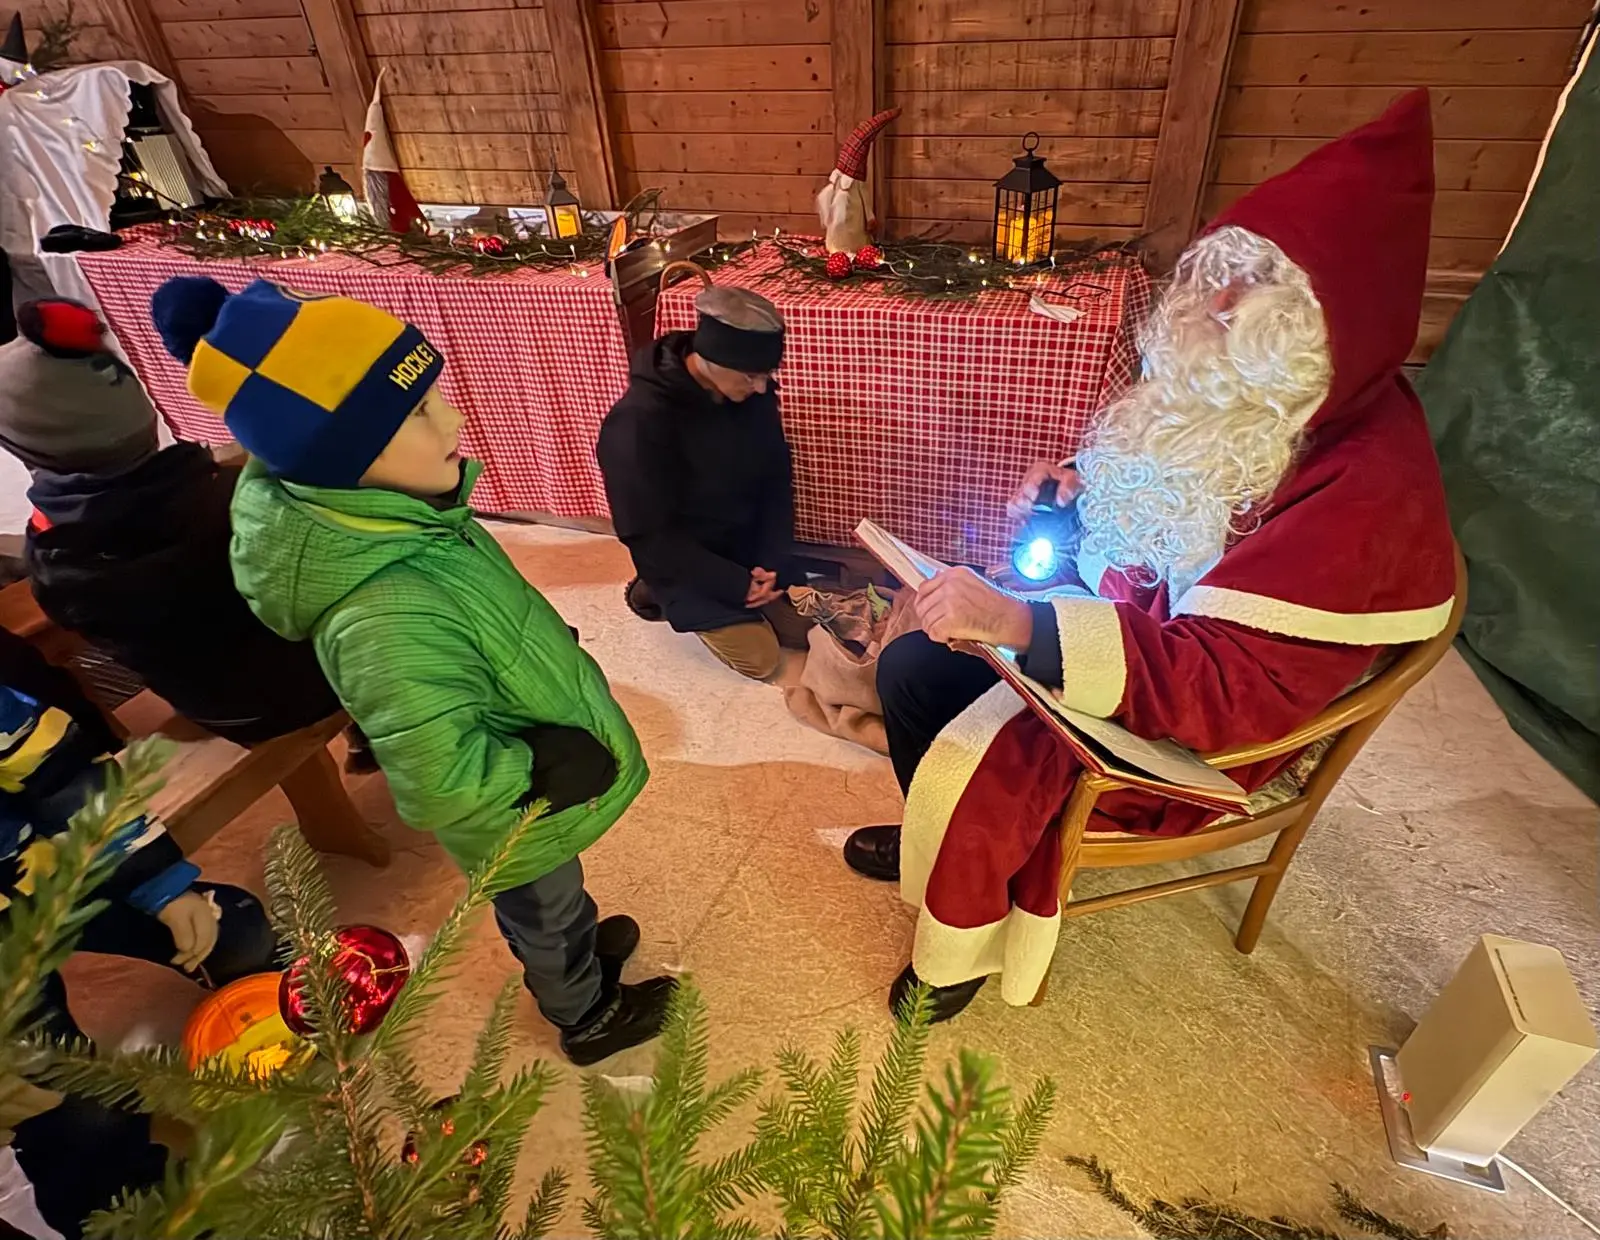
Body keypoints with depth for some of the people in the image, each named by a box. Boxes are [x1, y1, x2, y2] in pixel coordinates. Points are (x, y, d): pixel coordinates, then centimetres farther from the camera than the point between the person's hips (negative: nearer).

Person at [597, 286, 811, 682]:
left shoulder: (753, 393, -12)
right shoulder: (637, 422, -31)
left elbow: (777, 478, -1)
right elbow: (649, 538, -25)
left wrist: (772, 560, -13)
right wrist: (735, 584, -24)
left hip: (749, 550, 6)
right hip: (687, 565, -5)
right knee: (761, 659, -8)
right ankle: (660, 592, 11)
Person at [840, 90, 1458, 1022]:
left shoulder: (1367, 490, -29)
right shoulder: (1247, 396, -5)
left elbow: (1225, 684, -35)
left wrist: (1021, 624, -45)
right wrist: (1075, 490, -8)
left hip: (1197, 728, -7)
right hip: (1131, 629, 8)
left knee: (977, 770, -20)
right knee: (911, 666, 2)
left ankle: (966, 949, 13)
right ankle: (939, 841, 30)